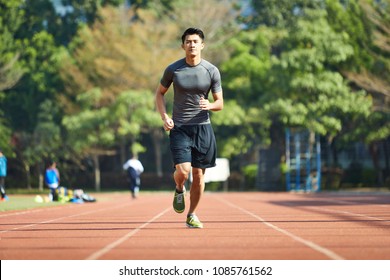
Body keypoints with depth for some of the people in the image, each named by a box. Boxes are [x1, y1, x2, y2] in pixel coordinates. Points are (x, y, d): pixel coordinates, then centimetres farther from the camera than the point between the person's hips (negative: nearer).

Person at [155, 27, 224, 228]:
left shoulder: (212, 71, -1)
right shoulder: (173, 69, -2)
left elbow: (220, 103, 5)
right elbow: (160, 93, 12)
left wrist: (209, 105, -18)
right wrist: (164, 117, -4)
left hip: (203, 128, 1)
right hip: (179, 128, -1)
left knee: (199, 175, 3)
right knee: (183, 171, -17)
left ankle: (192, 215, 20)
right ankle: (179, 190, 19)